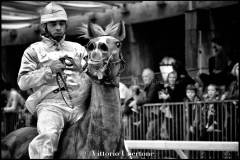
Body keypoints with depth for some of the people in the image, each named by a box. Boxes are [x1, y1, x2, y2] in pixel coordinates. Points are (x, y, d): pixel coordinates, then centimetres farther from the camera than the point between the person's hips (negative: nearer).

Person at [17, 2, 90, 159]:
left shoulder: (78, 49, 23)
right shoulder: (34, 51, 14)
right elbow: (23, 82, 4)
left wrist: (81, 68, -5)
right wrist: (49, 70, -7)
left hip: (79, 105, 3)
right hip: (50, 104, -3)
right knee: (48, 136, -34)